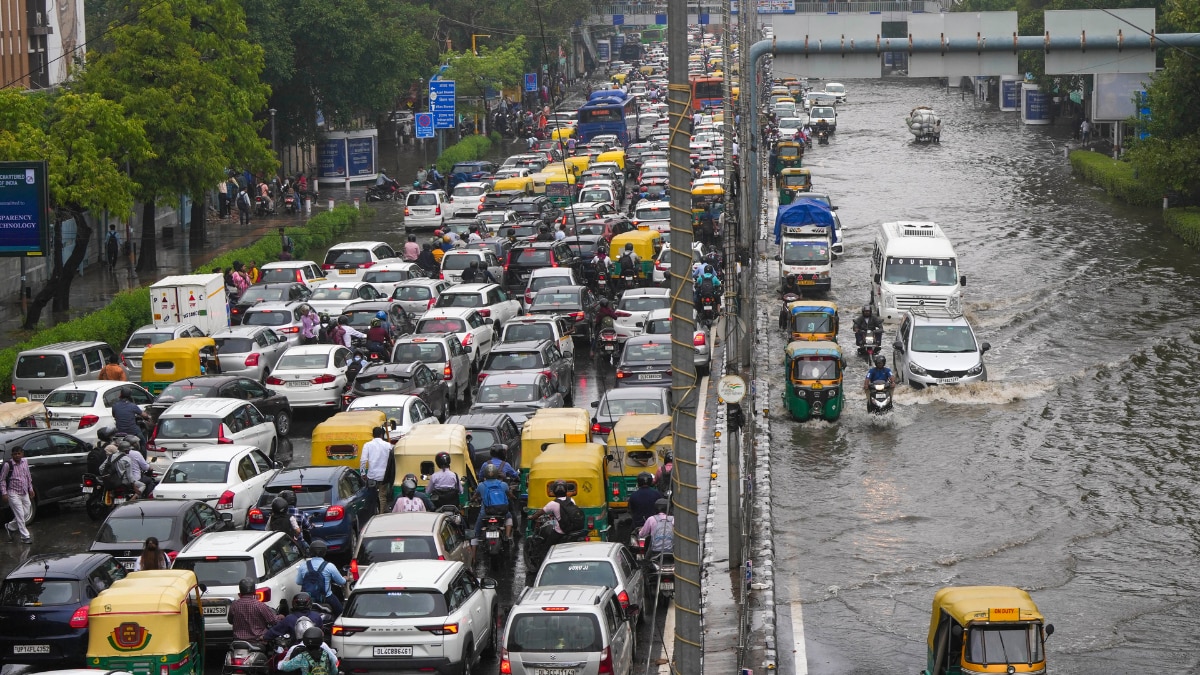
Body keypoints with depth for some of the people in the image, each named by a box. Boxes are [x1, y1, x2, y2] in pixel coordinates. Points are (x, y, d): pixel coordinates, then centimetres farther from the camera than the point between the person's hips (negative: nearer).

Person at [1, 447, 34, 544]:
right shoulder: (8, 465, -14)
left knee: (26, 514, 10)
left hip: (24, 493, 6)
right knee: (20, 515, -7)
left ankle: (9, 527, 31)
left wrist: (30, 489, 15)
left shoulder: (25, 462, 3)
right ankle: (25, 537, -1)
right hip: (14, 494, -6)